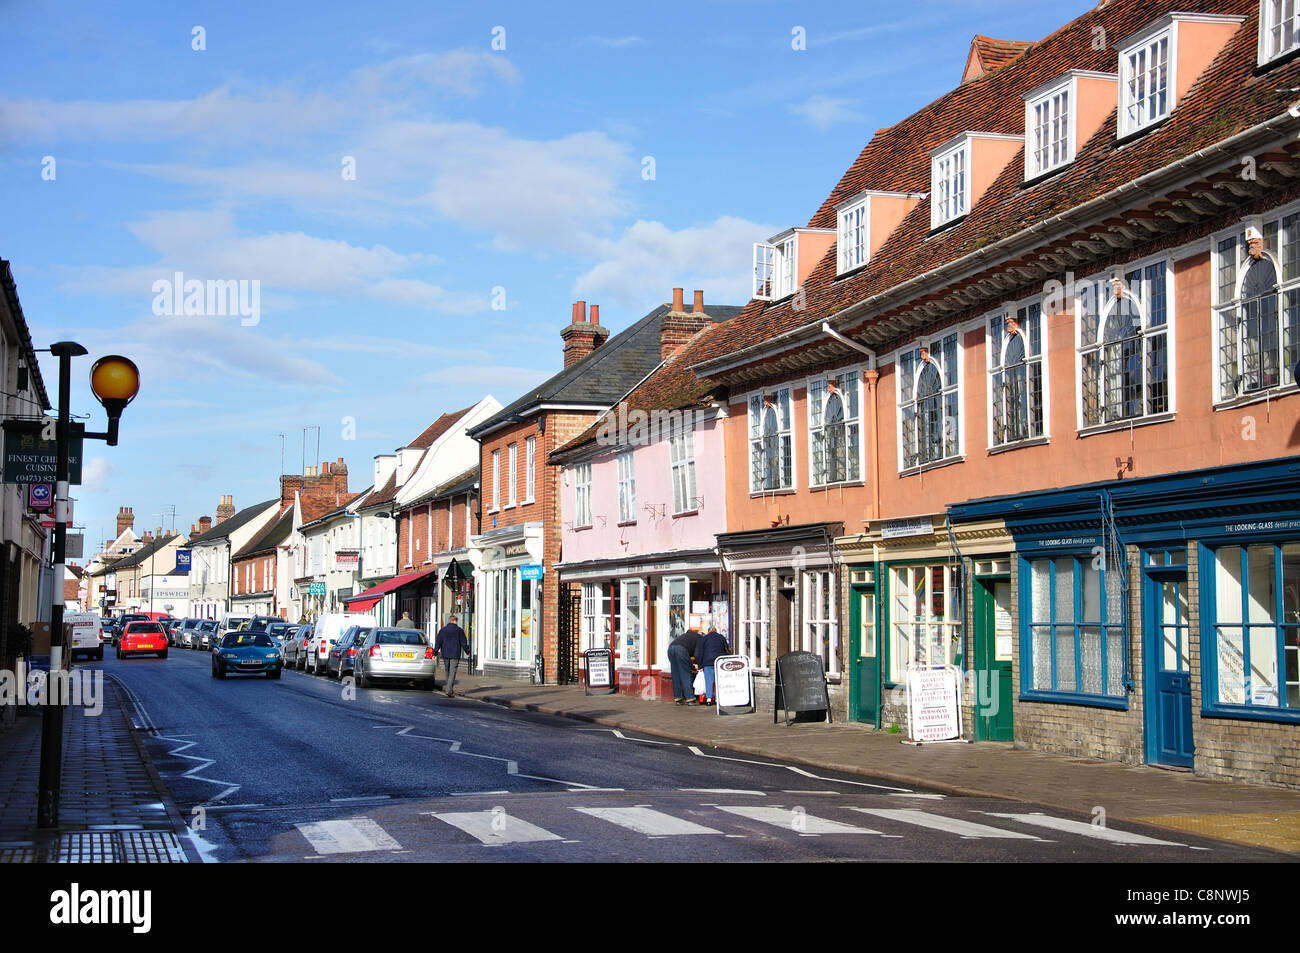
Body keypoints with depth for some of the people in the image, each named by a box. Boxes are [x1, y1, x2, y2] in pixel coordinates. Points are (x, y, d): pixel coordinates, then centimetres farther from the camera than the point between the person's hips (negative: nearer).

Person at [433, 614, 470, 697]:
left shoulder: (442, 630, 5)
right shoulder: (459, 630, -2)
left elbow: (438, 642, 1)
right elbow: (464, 642, 1)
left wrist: (435, 653, 2)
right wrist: (467, 651, 15)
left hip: (445, 654, 3)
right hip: (455, 655, -3)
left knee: (447, 672, 17)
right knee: (452, 672, -5)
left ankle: (449, 688, 18)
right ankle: (449, 689, -14)